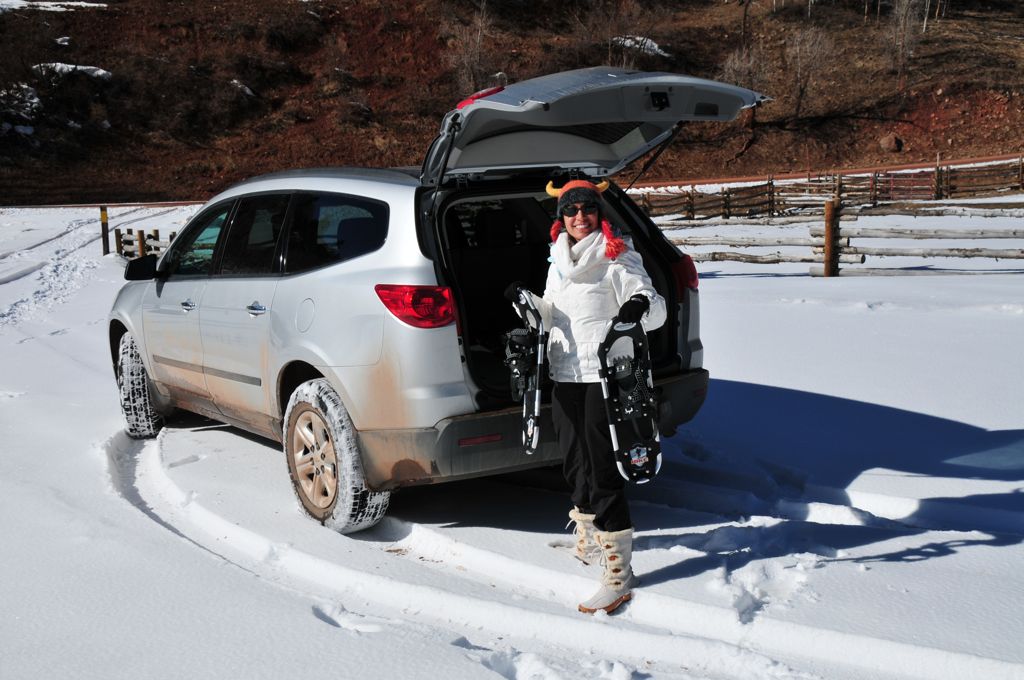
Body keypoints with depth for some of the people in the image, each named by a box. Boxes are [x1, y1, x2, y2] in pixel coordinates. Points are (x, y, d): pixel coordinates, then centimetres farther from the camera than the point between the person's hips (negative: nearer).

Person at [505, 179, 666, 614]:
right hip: (564, 376, 7)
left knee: (604, 471, -8)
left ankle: (618, 575, -2)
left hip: (605, 377, -6)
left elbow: (655, 310, -10)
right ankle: (587, 537, 40)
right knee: (575, 465, 16)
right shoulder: (559, 262, 15)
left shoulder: (617, 258, -5)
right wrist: (530, 302, 2)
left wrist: (642, 305, -33)